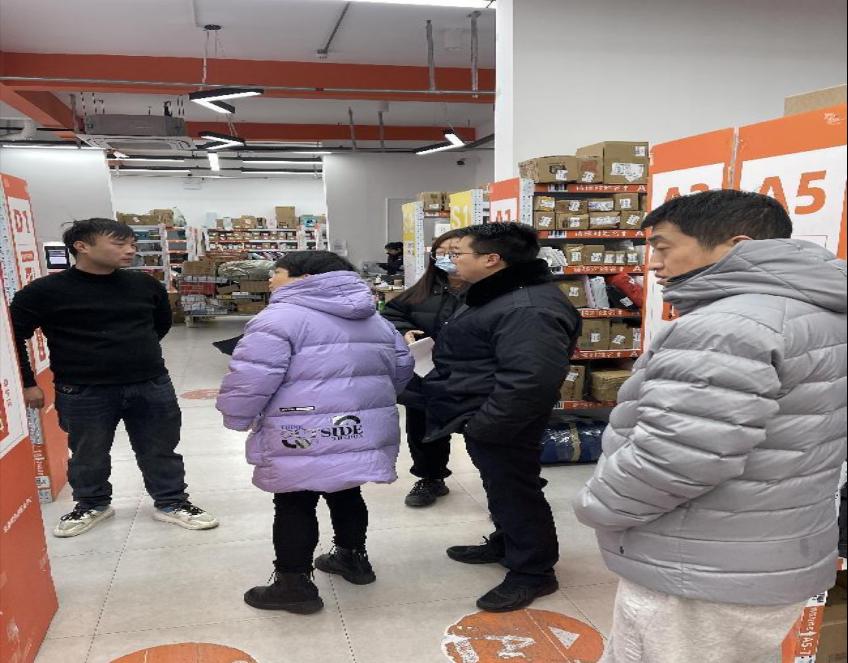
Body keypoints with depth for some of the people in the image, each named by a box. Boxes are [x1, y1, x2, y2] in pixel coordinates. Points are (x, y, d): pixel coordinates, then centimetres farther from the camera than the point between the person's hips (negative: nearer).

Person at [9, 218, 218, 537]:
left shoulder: (146, 285, 0)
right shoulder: (45, 291, -11)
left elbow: (162, 323, 18)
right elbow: (11, 336, -3)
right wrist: (27, 384, -2)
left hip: (153, 386, 2)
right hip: (83, 393, -2)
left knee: (160, 451, 13)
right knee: (88, 456, 16)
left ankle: (171, 502, 31)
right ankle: (92, 505, 40)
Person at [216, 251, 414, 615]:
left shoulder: (281, 317, -14)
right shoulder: (374, 319, 12)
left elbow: (251, 377, -18)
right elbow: (402, 367, 19)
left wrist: (237, 417, -1)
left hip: (305, 438, -7)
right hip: (365, 430, 8)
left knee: (294, 506, 7)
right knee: (345, 494, 23)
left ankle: (294, 585, 15)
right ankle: (353, 558, 38)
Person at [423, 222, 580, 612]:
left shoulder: (527, 309, -28)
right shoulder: (500, 294, 9)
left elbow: (530, 380, -34)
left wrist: (482, 424, -26)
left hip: (501, 424, -10)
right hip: (486, 417, 10)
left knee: (514, 491, 4)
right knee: (500, 487, 24)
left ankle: (533, 572, 21)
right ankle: (506, 545, 43)